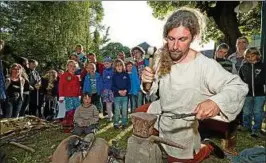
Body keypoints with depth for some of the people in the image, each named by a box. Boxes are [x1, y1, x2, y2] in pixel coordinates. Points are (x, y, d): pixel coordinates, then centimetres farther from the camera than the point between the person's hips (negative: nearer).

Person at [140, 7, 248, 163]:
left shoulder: (205, 65, -32)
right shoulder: (162, 56, -15)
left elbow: (239, 86, -26)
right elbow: (153, 88, -3)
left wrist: (217, 102, -46)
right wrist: (147, 83, -27)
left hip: (181, 125, -4)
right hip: (160, 110, 5)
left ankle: (207, 147, 39)